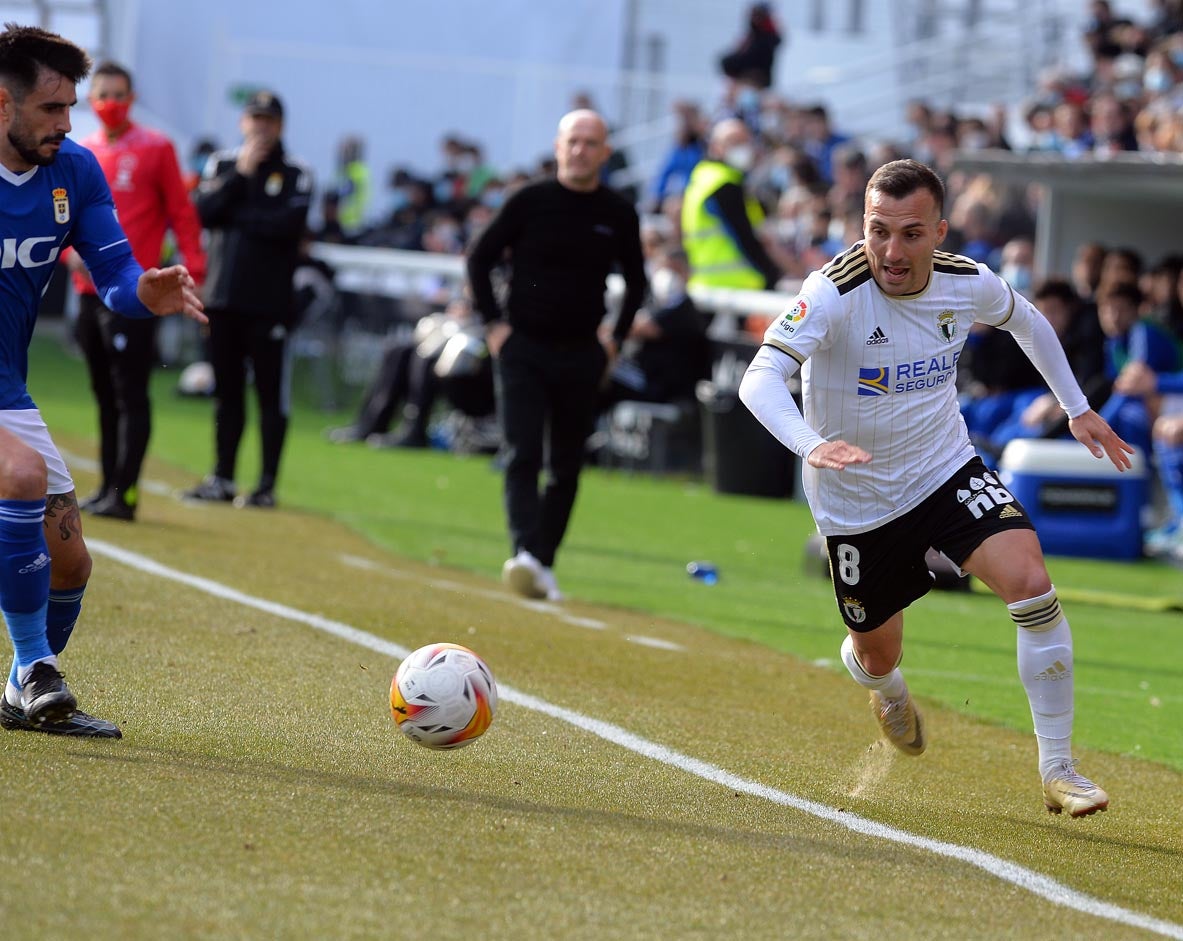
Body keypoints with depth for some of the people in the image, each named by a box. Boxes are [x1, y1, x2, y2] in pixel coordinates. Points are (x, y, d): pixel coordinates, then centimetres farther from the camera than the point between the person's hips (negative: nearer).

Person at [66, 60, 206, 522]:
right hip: (89, 289, 6)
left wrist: (194, 272, -10)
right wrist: (71, 250, -3)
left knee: (130, 394, -9)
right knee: (104, 394, 12)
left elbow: (181, 212, -2)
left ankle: (124, 494, -12)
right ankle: (107, 486, 18)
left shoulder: (155, 148, -2)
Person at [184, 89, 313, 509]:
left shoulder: (295, 174, 1)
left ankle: (267, 485, 1)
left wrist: (236, 216, -8)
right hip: (223, 298, 4)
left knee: (271, 394, -2)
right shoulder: (222, 164, 12)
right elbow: (203, 212, -3)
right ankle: (223, 478, 16)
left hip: (269, 300, -4)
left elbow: (289, 225, -14)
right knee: (227, 391, 10)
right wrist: (240, 175, -9)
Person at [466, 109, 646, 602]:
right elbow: (480, 258, 5)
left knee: (566, 466, 7)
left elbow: (635, 279, 18)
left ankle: (543, 564, 16)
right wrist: (493, 323, -2)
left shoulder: (619, 214, 2)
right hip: (522, 348, -3)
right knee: (522, 454, -15)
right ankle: (524, 555, -26)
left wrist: (616, 338, 9)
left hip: (581, 355, 3)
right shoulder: (529, 202, -4)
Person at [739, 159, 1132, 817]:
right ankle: (883, 684, 54)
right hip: (858, 497, -2)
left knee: (1031, 582, -21)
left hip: (948, 469, 2)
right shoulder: (835, 293, -26)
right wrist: (811, 444, -56)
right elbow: (760, 379, -38)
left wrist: (1077, 407, 14)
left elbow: (1026, 320, 13)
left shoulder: (969, 285, -12)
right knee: (879, 655, 12)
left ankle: (1058, 770, -11)